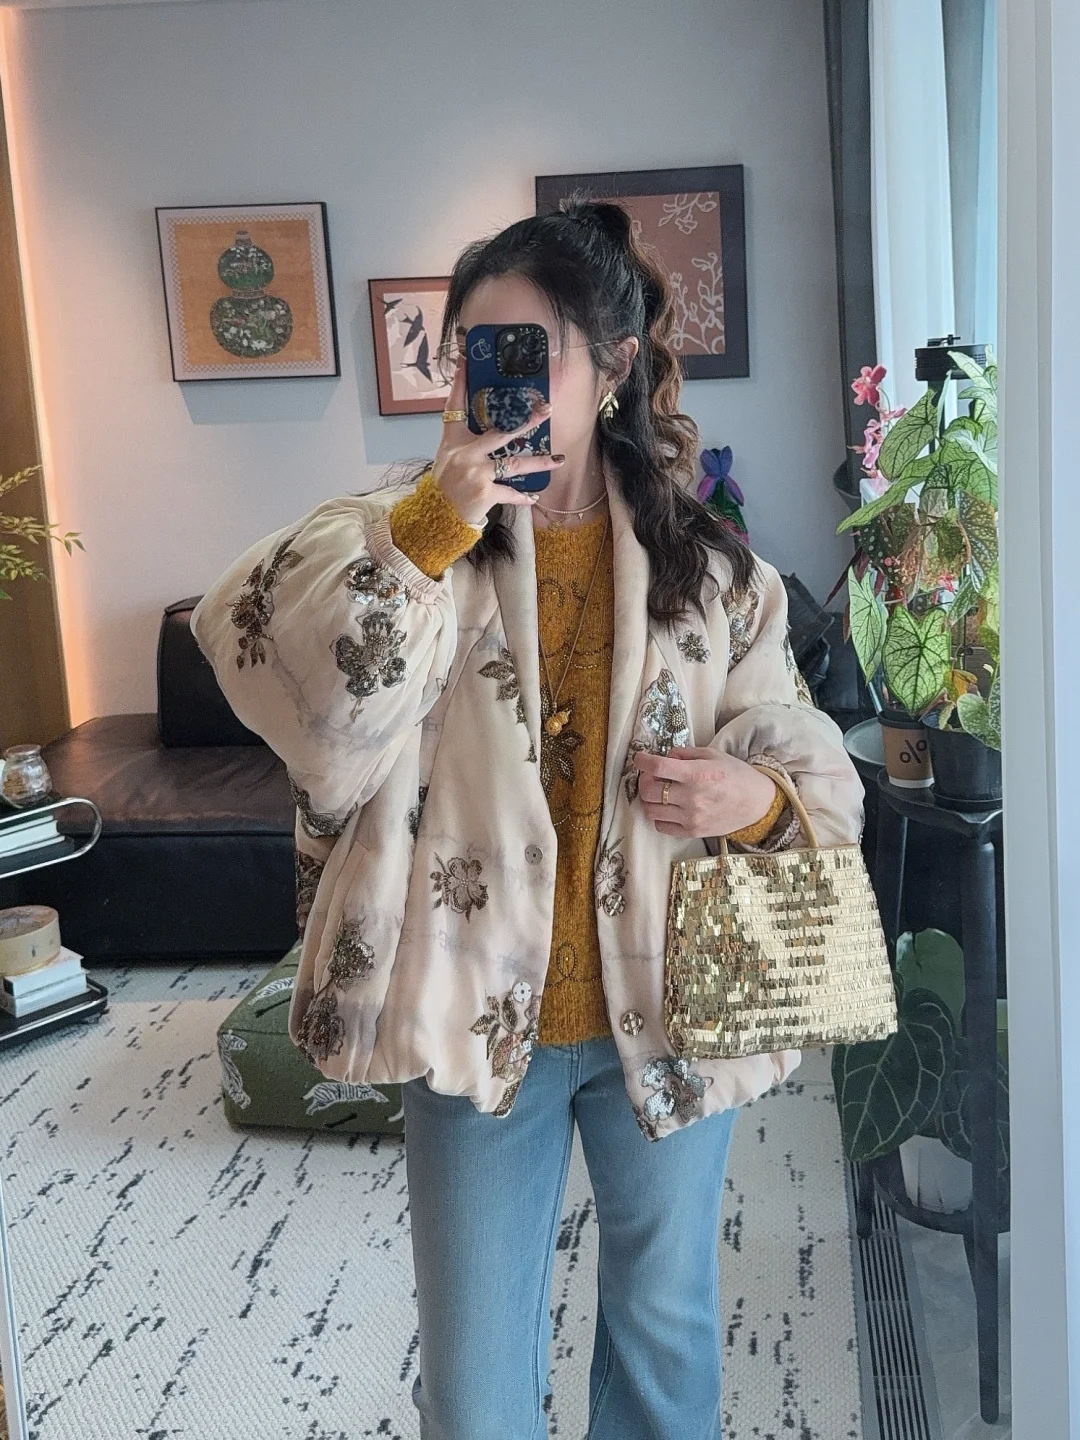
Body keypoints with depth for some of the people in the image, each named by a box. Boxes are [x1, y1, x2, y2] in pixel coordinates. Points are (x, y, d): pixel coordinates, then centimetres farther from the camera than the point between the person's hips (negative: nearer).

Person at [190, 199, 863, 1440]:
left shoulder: (708, 570, -4)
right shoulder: (406, 536, -7)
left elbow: (816, 772, 2)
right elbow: (323, 711, -25)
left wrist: (762, 800, -20)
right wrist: (431, 525, -33)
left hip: (667, 1013, 1)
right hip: (480, 1014, -1)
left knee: (665, 1325, 24)